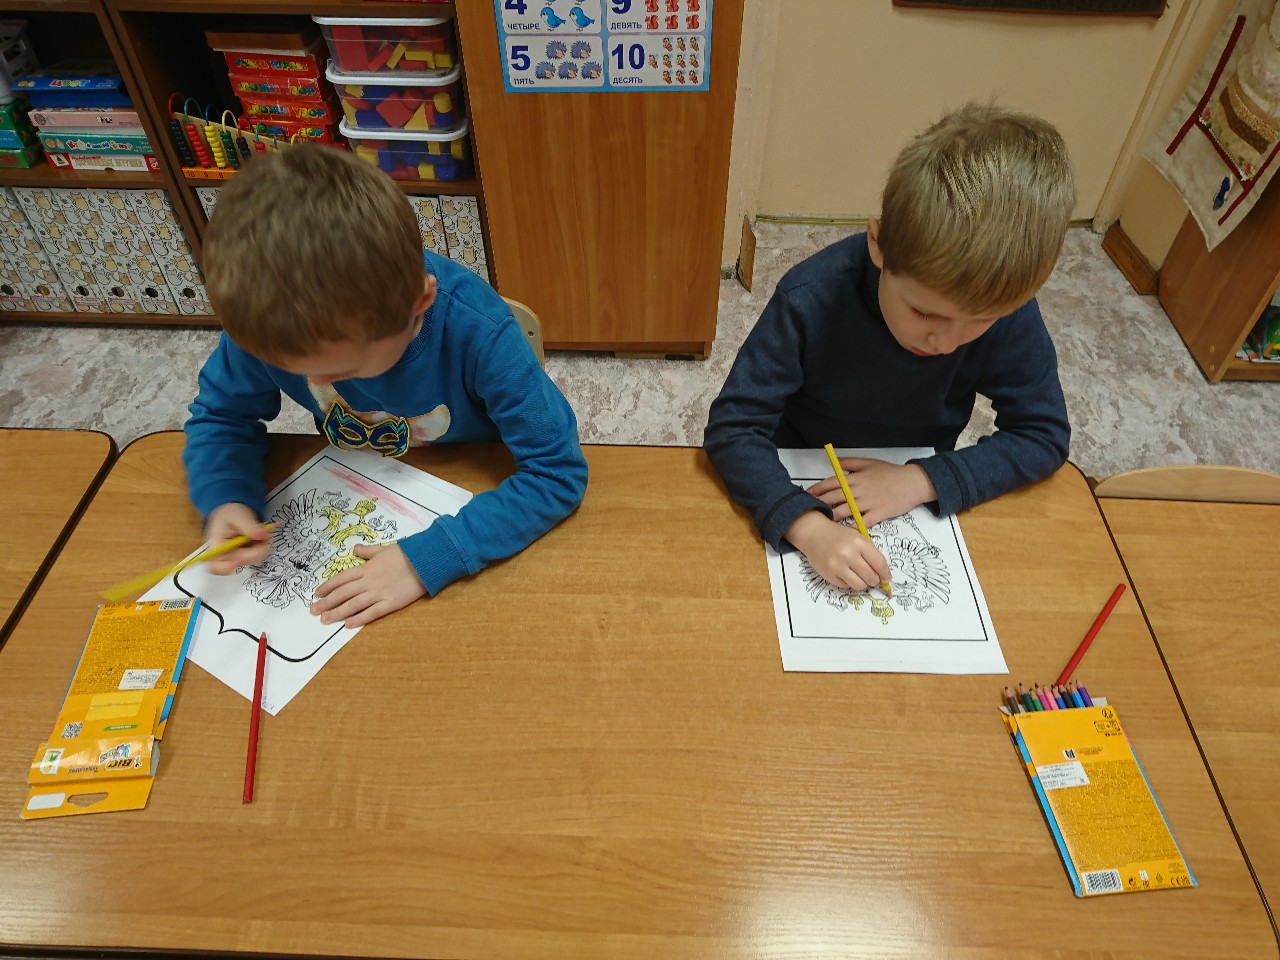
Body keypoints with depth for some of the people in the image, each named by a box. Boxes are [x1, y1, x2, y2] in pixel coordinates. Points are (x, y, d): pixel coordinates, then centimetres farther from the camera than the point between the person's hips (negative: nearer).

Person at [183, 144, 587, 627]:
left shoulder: (478, 333, -35)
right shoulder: (269, 319, -23)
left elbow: (559, 472, -30)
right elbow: (221, 415, -5)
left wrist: (429, 559, -37)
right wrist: (225, 502, -26)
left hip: (471, 509, -2)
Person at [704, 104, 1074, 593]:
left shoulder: (1010, 314, -19)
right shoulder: (813, 300, -27)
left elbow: (1045, 435, -10)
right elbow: (731, 427, -27)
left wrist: (921, 480, -25)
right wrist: (809, 527, -42)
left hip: (917, 500, 2)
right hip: (796, 491, -2)